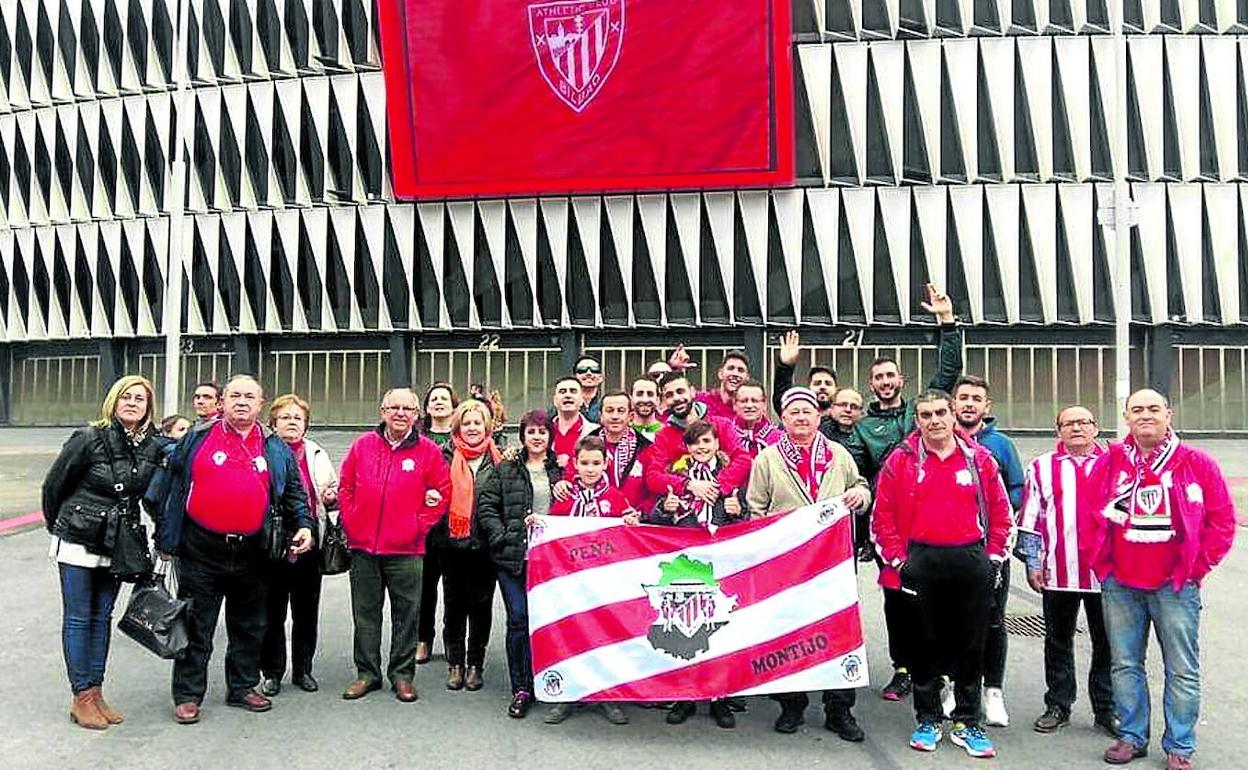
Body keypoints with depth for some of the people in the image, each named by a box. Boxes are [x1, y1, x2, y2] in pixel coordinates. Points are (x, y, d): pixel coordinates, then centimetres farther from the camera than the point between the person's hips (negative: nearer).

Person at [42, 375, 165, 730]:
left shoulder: (154, 446, -3)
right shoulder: (89, 438, -13)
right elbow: (53, 485, -3)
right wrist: (57, 526, 7)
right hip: (78, 543, -4)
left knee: (102, 616, 11)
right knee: (78, 618, 3)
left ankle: (96, 692, 20)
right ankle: (81, 698, 11)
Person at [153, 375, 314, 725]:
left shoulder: (276, 449, 8)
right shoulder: (197, 439, 2)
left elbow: (294, 493, 15)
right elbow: (172, 489, 3)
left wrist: (303, 525, 0)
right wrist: (166, 541, 0)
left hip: (252, 554, 3)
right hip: (201, 552, -2)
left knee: (250, 626, 13)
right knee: (196, 627, 6)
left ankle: (242, 687, 28)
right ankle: (187, 695, 18)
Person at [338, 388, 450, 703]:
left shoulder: (428, 451, -1)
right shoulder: (362, 445, 5)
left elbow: (442, 493, 1)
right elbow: (345, 487, 10)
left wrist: (419, 526, -5)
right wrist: (351, 523, 2)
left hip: (405, 549, -2)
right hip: (363, 546, 2)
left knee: (406, 614, 6)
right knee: (365, 614, 11)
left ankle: (402, 674, 19)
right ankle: (367, 672, 24)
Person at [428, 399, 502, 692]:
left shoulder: (498, 458, 5)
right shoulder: (447, 457, 4)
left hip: (485, 544, 0)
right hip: (452, 542, 0)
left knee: (481, 605, 7)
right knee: (454, 604, 8)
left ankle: (475, 665, 20)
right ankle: (455, 664, 20)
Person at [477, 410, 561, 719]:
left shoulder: (562, 470, 10)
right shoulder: (505, 470, 9)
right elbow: (486, 507, 5)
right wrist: (502, 538, -6)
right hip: (513, 557, 0)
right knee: (519, 620, -2)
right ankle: (521, 689, 8)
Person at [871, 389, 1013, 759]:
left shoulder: (980, 458, 4)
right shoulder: (901, 460, 0)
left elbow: (1001, 512, 9)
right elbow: (882, 516, 1)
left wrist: (993, 558, 3)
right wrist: (898, 560, -3)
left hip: (971, 563, 1)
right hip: (921, 563, -1)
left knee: (971, 645, 8)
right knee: (926, 644, 8)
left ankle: (967, 724, 21)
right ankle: (927, 720, 21)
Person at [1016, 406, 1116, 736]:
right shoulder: (1042, 468, 5)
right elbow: (1030, 520, 5)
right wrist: (1032, 564, 0)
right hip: (1058, 572, 0)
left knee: (1107, 644, 8)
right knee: (1058, 642, 10)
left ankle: (1106, 709, 22)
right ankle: (1058, 706, 22)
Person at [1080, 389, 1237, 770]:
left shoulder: (1196, 463, 0)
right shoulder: (1108, 463, 4)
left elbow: (1222, 520, 3)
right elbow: (1087, 516, 9)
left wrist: (1196, 565, -1)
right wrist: (1101, 563, 4)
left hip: (1176, 586, -2)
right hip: (1119, 585, 2)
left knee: (1182, 670, 5)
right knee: (1125, 664, 10)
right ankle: (1132, 736, 24)